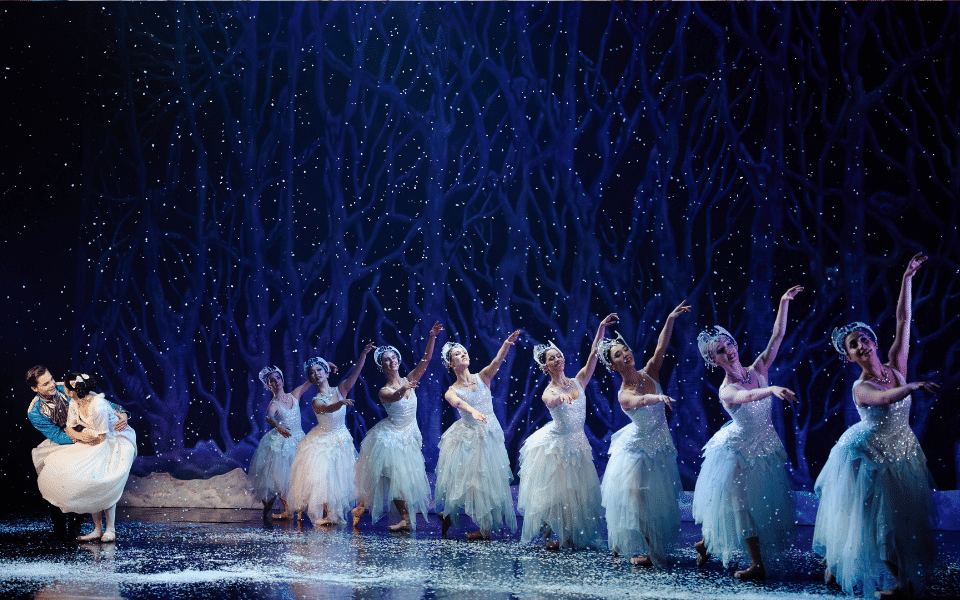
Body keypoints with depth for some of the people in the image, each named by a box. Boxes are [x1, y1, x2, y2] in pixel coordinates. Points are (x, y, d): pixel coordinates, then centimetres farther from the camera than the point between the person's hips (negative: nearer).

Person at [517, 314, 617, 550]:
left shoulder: (578, 382, -1)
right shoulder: (548, 392, -14)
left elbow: (593, 355, -9)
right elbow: (551, 401, -39)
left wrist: (601, 328, -18)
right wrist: (561, 397, -62)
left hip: (577, 442, 5)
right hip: (555, 444, -5)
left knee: (578, 490, 9)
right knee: (553, 490, 0)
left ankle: (573, 536, 21)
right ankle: (548, 536, 13)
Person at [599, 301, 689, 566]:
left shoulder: (649, 374, -5)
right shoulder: (624, 394, -20)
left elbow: (661, 347, -16)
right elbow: (638, 400, -43)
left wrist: (670, 320, -28)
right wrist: (658, 397, -62)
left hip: (659, 445, 6)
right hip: (638, 449, -6)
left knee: (659, 495, 13)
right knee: (637, 497, -6)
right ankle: (638, 548, 4)